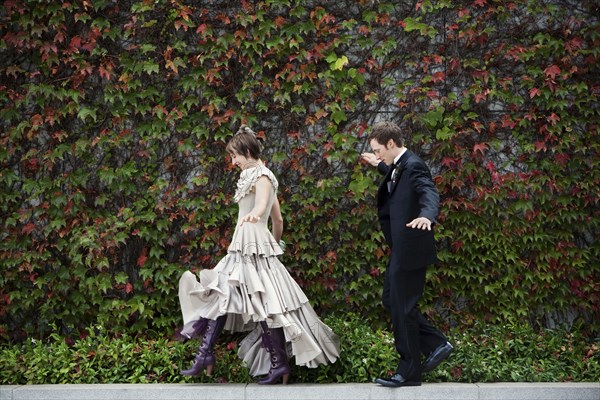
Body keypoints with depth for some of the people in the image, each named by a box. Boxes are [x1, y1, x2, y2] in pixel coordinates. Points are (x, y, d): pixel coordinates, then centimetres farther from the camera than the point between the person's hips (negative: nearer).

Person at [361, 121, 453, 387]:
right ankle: (436, 344, 20)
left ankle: (409, 372, 10)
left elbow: (429, 193, -35)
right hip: (401, 249, 10)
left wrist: (427, 216, -55)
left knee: (402, 308, -1)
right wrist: (380, 166, 39)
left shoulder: (413, 165, -18)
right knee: (391, 301, 16)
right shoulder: (399, 166, 12)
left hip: (410, 249, -10)